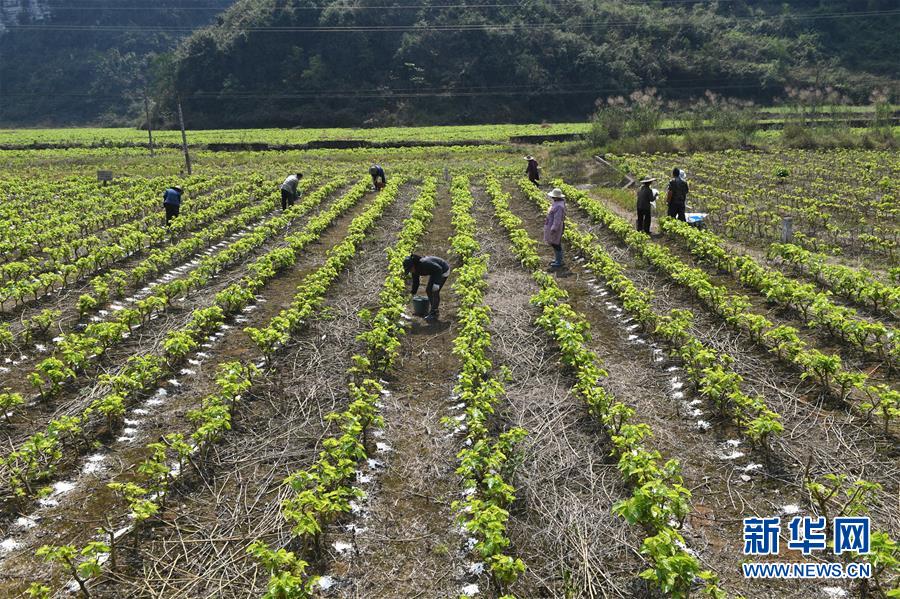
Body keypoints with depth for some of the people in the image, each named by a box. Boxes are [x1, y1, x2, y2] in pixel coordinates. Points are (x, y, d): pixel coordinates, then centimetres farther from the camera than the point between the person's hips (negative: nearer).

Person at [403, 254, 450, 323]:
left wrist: (436, 283, -37)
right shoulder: (415, 269, -10)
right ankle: (434, 311, 16)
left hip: (443, 271, -9)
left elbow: (439, 269, -35)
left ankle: (434, 315, -9)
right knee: (428, 290, 6)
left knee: (435, 291, -14)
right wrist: (412, 294, 3)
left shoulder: (424, 263, -37)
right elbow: (415, 282, 2)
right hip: (434, 271, 9)